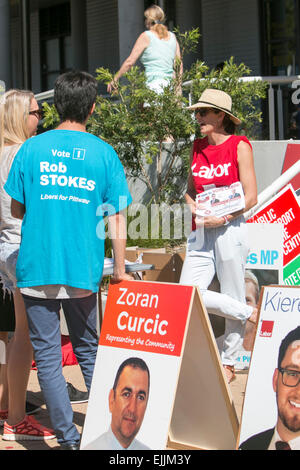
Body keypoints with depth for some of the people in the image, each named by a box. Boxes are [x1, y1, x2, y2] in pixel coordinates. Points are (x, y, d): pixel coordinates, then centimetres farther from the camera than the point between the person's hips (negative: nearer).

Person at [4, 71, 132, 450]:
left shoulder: (31, 149, -2)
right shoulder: (104, 154, -1)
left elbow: (16, 210, 6)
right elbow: (116, 218, -1)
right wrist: (120, 269, 7)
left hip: (37, 266, -2)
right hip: (84, 269, 2)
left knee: (47, 355, 4)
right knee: (89, 351, 18)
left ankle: (67, 437, 3)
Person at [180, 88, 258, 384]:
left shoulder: (239, 146, -5)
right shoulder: (197, 147, 11)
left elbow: (250, 197, -7)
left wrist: (223, 217, -17)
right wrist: (193, 207, 0)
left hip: (229, 229, -6)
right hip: (201, 232, 6)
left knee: (232, 297, 2)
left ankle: (228, 363, 16)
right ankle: (250, 314, 12)